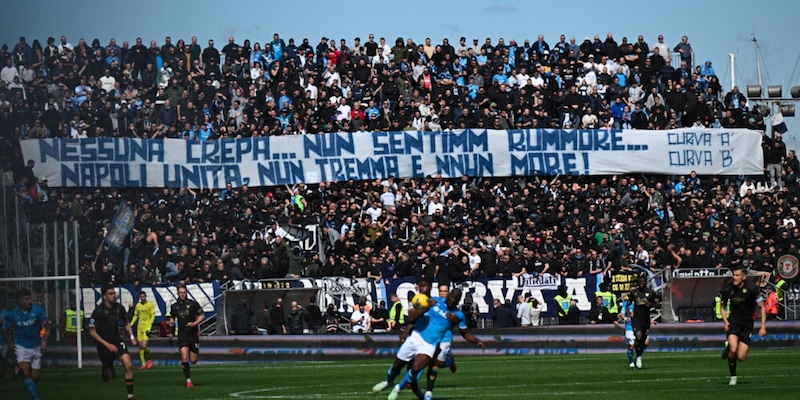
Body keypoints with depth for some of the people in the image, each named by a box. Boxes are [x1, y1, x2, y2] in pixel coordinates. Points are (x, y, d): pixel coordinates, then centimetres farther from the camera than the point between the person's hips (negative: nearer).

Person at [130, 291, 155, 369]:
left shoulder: (150, 304, -4)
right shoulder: (138, 305, 11)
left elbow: (153, 316, -7)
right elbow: (135, 316, 20)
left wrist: (149, 326, -16)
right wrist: (131, 325, 10)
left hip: (147, 326, -6)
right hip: (140, 326, 6)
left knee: (144, 346, -16)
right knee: (140, 346, 4)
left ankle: (149, 360, 6)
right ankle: (143, 364, 11)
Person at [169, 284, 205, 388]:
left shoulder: (193, 304, -3)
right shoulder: (174, 306, 5)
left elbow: (202, 316, 3)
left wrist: (194, 323, -14)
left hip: (193, 335, 0)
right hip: (182, 335, 0)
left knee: (193, 360, 4)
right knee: (184, 358, -18)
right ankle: (188, 380, -12)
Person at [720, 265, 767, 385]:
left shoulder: (752, 288, -12)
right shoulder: (728, 288, -6)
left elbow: (762, 307, -3)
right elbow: (723, 307, 10)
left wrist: (763, 327, -9)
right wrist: (726, 322, -7)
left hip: (747, 323, 0)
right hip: (733, 320, 0)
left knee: (741, 357, -7)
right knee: (733, 350, -26)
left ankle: (729, 348, 29)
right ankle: (733, 377, -2)